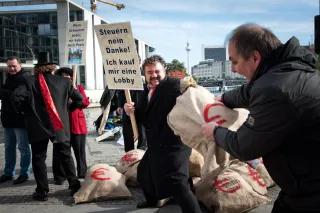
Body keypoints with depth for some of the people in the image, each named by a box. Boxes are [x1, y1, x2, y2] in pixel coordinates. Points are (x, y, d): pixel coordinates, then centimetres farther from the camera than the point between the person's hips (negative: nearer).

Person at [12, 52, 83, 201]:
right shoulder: (64, 82, 3)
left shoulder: (30, 81, -4)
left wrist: (27, 110, 0)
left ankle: (42, 191, 9)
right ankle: (74, 185, 14)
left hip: (38, 126, -2)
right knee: (66, 155, 15)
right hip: (60, 125, 2)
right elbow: (79, 98, 5)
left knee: (38, 158, 8)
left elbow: (17, 97, -16)